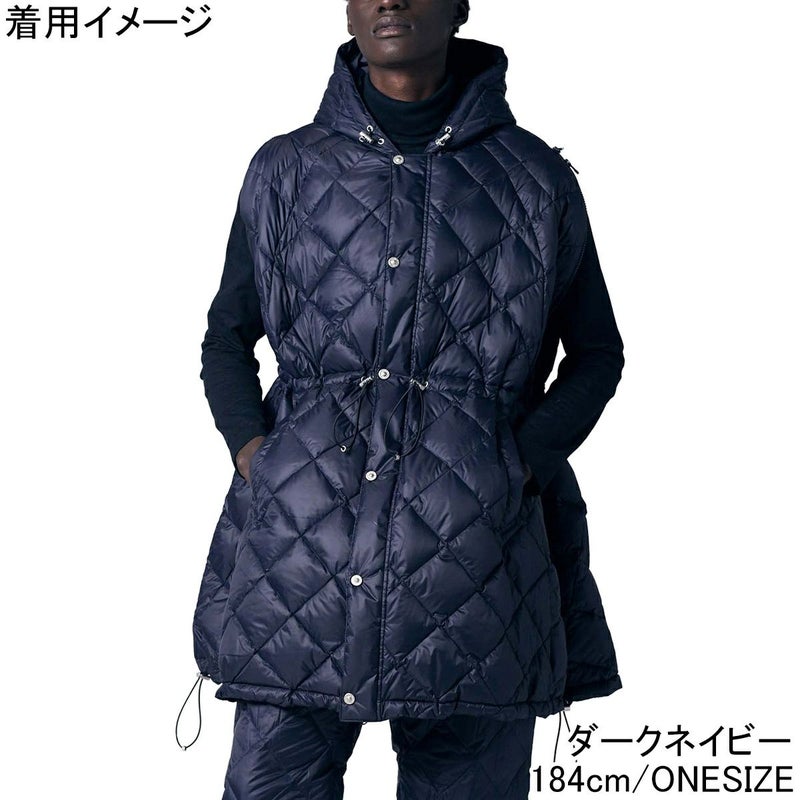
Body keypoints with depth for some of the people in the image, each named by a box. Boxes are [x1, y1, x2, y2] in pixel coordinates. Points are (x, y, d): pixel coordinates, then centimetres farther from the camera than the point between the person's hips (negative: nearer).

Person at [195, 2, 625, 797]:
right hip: (300, 554, 1)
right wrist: (250, 449, 2)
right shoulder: (285, 171, 11)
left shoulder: (538, 181, 7)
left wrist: (523, 466, 0)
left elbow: (597, 353, 16)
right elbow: (227, 338, 20)